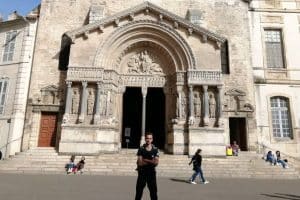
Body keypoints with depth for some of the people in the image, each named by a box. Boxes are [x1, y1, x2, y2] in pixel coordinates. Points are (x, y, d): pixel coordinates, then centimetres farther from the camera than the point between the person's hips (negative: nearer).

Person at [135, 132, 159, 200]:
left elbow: (156, 163, -9)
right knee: (139, 191, 8)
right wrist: (151, 161, -12)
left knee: (153, 191, 6)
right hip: (142, 173, -1)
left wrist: (145, 160, -13)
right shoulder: (141, 149, -5)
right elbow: (140, 163, -12)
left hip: (151, 173, 1)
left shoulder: (155, 150, 0)